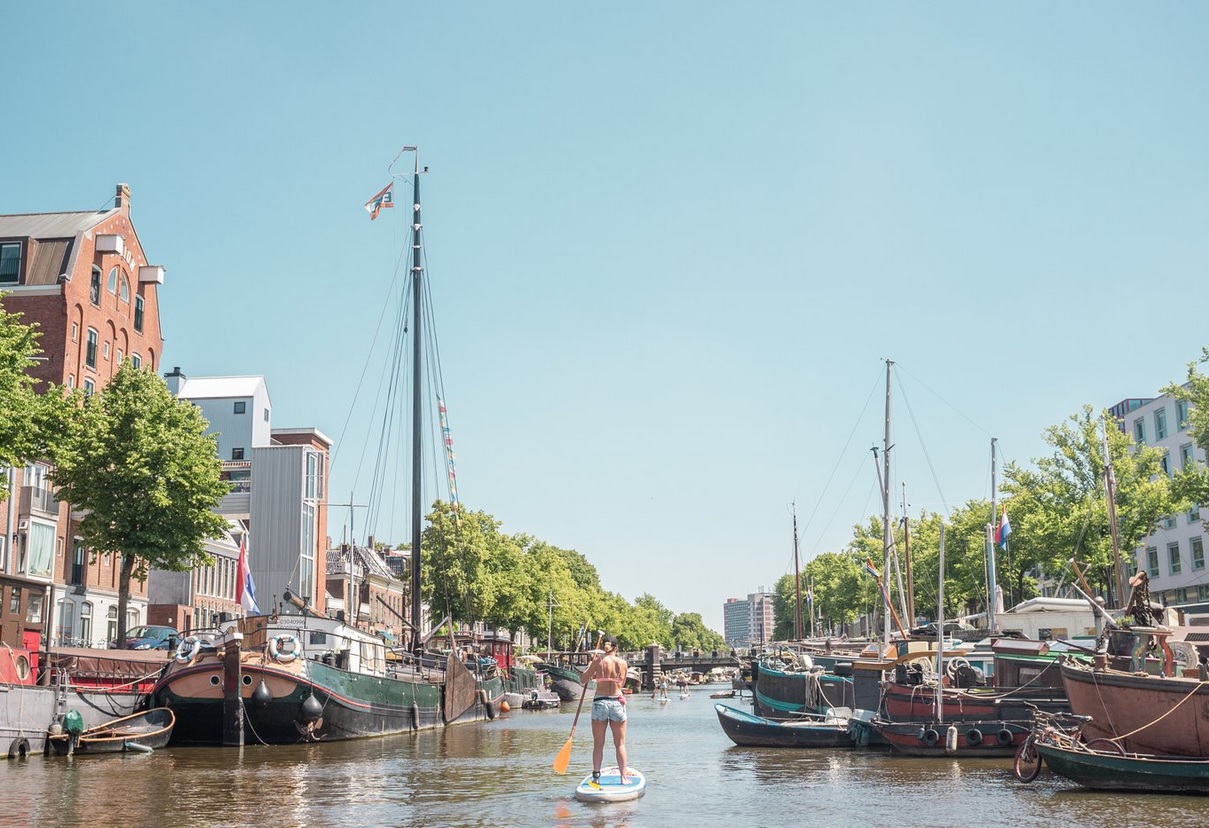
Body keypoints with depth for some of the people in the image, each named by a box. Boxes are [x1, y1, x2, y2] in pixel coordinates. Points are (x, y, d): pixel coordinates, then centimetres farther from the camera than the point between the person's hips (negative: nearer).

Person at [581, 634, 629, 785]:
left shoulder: (598, 661, -5)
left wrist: (590, 668, 19)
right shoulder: (623, 663, 1)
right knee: (620, 744, 9)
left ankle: (596, 776, 6)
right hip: (617, 703, 1)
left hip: (600, 702, -1)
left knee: (598, 744, 7)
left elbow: (584, 679, 2)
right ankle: (623, 776, 9)